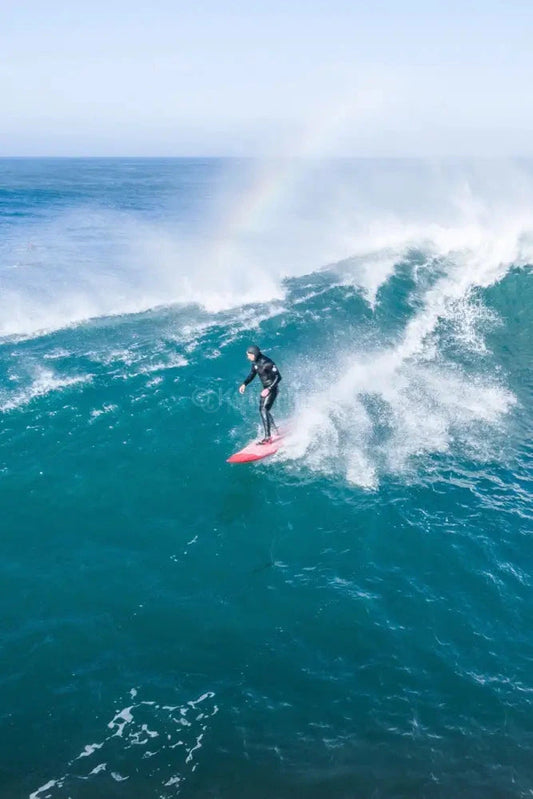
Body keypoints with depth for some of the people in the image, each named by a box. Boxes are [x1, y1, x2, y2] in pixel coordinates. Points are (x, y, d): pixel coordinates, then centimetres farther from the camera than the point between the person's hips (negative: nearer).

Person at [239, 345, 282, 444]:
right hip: (265, 388, 10)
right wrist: (244, 384, 1)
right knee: (262, 410, 21)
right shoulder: (255, 363, 0)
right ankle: (275, 430, 39)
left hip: (272, 389, -10)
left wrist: (269, 389, -31)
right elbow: (252, 374, 16)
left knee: (264, 410, -19)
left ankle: (268, 438, -21)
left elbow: (278, 377, -24)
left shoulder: (267, 363, -25)